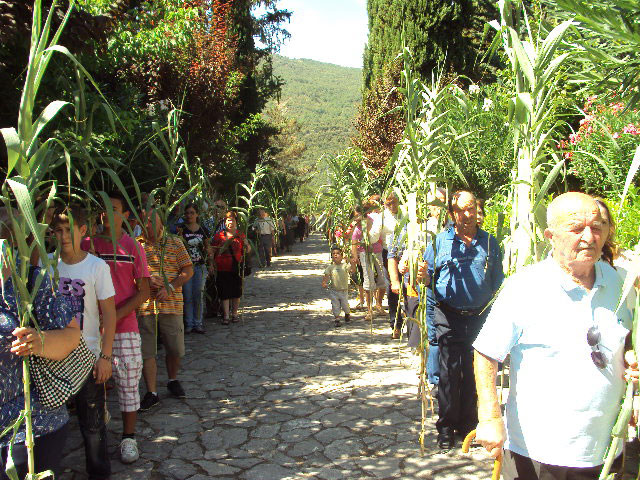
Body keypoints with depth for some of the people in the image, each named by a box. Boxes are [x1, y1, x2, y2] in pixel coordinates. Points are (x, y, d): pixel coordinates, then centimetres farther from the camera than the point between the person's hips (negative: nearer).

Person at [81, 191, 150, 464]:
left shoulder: (132, 247, 0)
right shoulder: (87, 245, 2)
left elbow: (143, 292, -1)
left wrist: (117, 314, -12)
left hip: (125, 327, -1)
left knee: (128, 384, 5)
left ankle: (128, 437, 20)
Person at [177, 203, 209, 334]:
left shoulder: (203, 230, 6)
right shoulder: (181, 230, -1)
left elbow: (207, 248, 15)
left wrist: (206, 249, -6)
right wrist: (180, 237, -18)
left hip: (200, 267, 1)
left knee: (198, 296, 4)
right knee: (187, 296, 2)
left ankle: (198, 323, 13)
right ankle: (189, 324, 12)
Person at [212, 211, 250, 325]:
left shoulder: (240, 235, 8)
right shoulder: (219, 235, 5)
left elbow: (248, 251, 6)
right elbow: (212, 251, 9)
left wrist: (246, 243, -13)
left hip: (236, 268, 1)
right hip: (223, 268, -1)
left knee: (236, 292, 6)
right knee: (224, 293, 0)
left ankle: (234, 313, 20)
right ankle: (226, 316, 7)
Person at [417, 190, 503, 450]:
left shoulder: (489, 242, 8)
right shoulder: (440, 241, 2)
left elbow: (498, 281, 11)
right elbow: (429, 278, 7)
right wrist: (424, 276, -16)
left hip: (481, 317, 2)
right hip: (449, 317, -2)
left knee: (475, 373, 8)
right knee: (449, 372, 1)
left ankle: (468, 424, 24)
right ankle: (446, 427, 15)